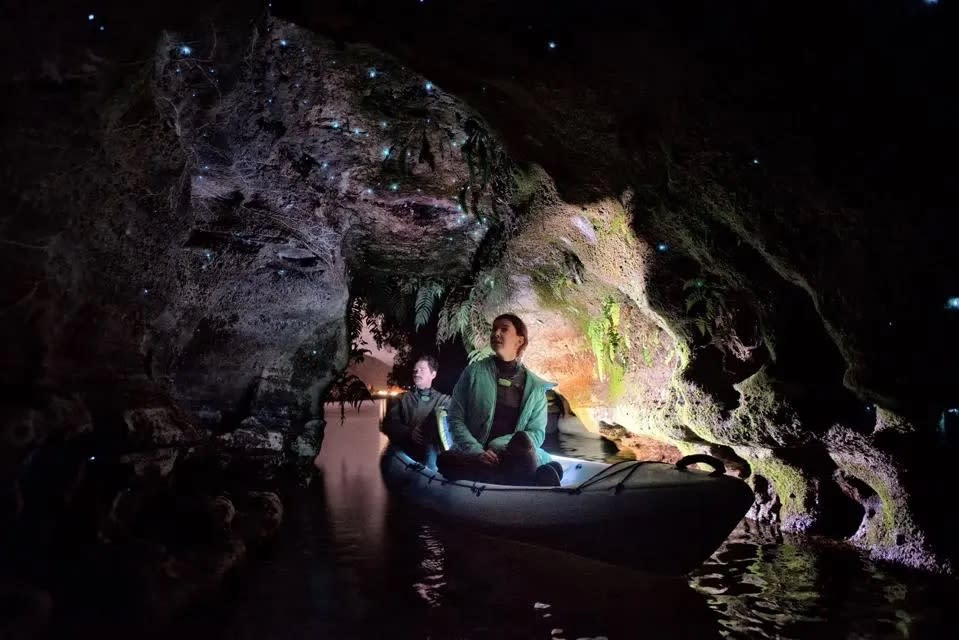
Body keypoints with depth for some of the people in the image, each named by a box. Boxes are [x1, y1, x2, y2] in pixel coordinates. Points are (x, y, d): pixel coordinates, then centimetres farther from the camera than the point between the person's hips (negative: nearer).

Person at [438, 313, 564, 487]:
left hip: (513, 457, -2)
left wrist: (497, 446, -14)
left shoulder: (536, 386, 9)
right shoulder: (474, 372, 7)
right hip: (474, 456, 2)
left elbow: (537, 432, 3)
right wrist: (476, 451, -15)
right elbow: (455, 418, 3)